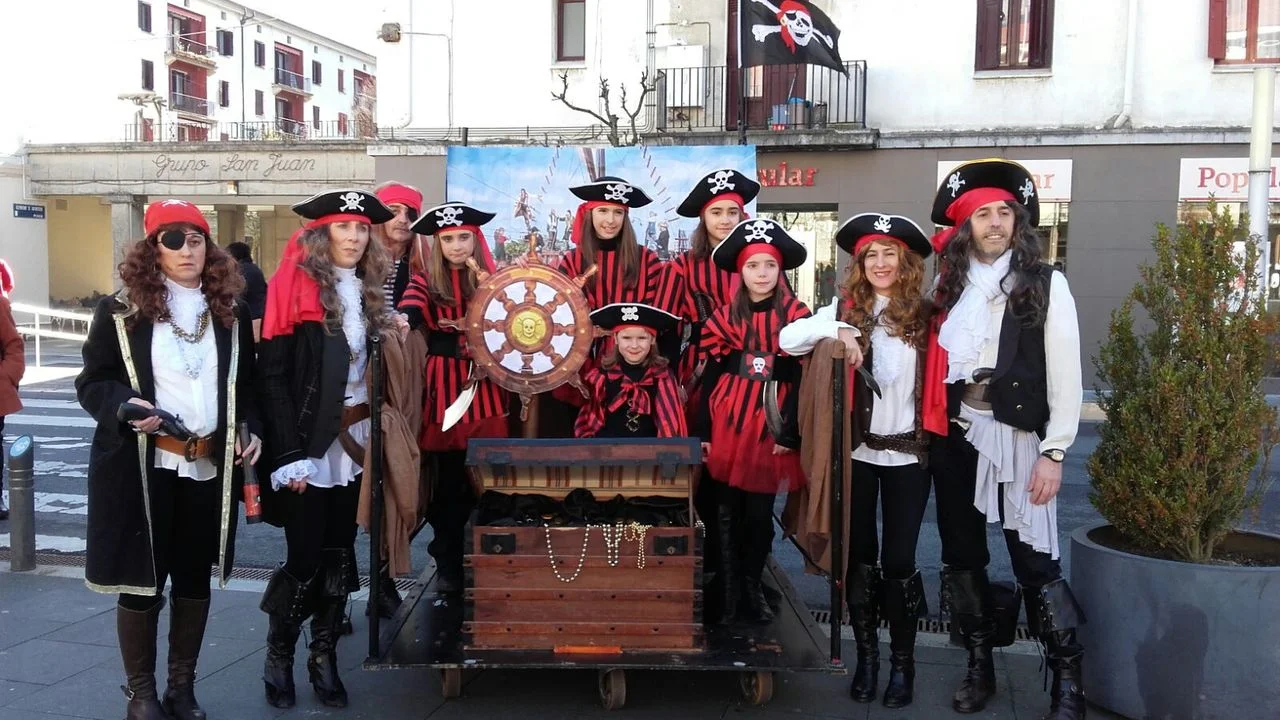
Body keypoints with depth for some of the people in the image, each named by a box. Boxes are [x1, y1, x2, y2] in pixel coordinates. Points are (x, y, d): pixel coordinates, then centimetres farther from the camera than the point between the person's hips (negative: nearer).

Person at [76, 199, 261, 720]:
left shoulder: (231, 312, 7)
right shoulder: (120, 311, -3)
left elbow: (246, 383, 14)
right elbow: (92, 383, -1)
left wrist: (251, 431, -1)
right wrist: (125, 407, -20)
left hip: (211, 469, 3)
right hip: (141, 468, -3)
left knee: (195, 578, 12)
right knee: (141, 580, 5)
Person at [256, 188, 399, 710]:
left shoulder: (369, 292, 11)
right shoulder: (296, 286, -9)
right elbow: (272, 375, -13)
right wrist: (288, 455, -17)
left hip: (355, 444, 5)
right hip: (309, 446, -5)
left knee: (339, 555, 10)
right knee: (306, 559, -1)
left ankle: (324, 658, 21)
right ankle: (278, 656, 20)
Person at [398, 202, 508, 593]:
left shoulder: (492, 280, 7)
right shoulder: (426, 280, 2)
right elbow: (409, 311, -17)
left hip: (485, 389, 1)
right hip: (443, 388, -1)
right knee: (445, 480, 3)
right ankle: (448, 566, 16)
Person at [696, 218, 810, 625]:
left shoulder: (797, 316, 0)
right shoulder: (724, 316, 4)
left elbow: (801, 378, -2)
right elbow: (711, 375, 4)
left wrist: (790, 432, -8)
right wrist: (703, 431, 1)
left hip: (771, 426, -1)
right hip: (728, 424, 1)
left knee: (760, 513, 7)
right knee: (728, 511, 6)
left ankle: (753, 589, 22)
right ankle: (729, 590, 17)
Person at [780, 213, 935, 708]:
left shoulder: (924, 314, 0)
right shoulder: (845, 309, 0)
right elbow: (787, 339, -10)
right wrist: (837, 330, -22)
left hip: (908, 453, -1)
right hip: (855, 453, 1)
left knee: (899, 560, 3)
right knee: (859, 557, 9)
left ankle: (903, 662, 19)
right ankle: (866, 655, 24)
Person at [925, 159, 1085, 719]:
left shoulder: (1045, 284, -2)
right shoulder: (950, 284, 10)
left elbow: (1065, 374, -6)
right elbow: (936, 363, 11)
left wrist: (1054, 452, -10)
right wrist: (933, 431, 0)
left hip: (1017, 437, -4)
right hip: (955, 437, 5)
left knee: (1035, 561, -5)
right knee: (961, 557, 11)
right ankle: (979, 667, 26)